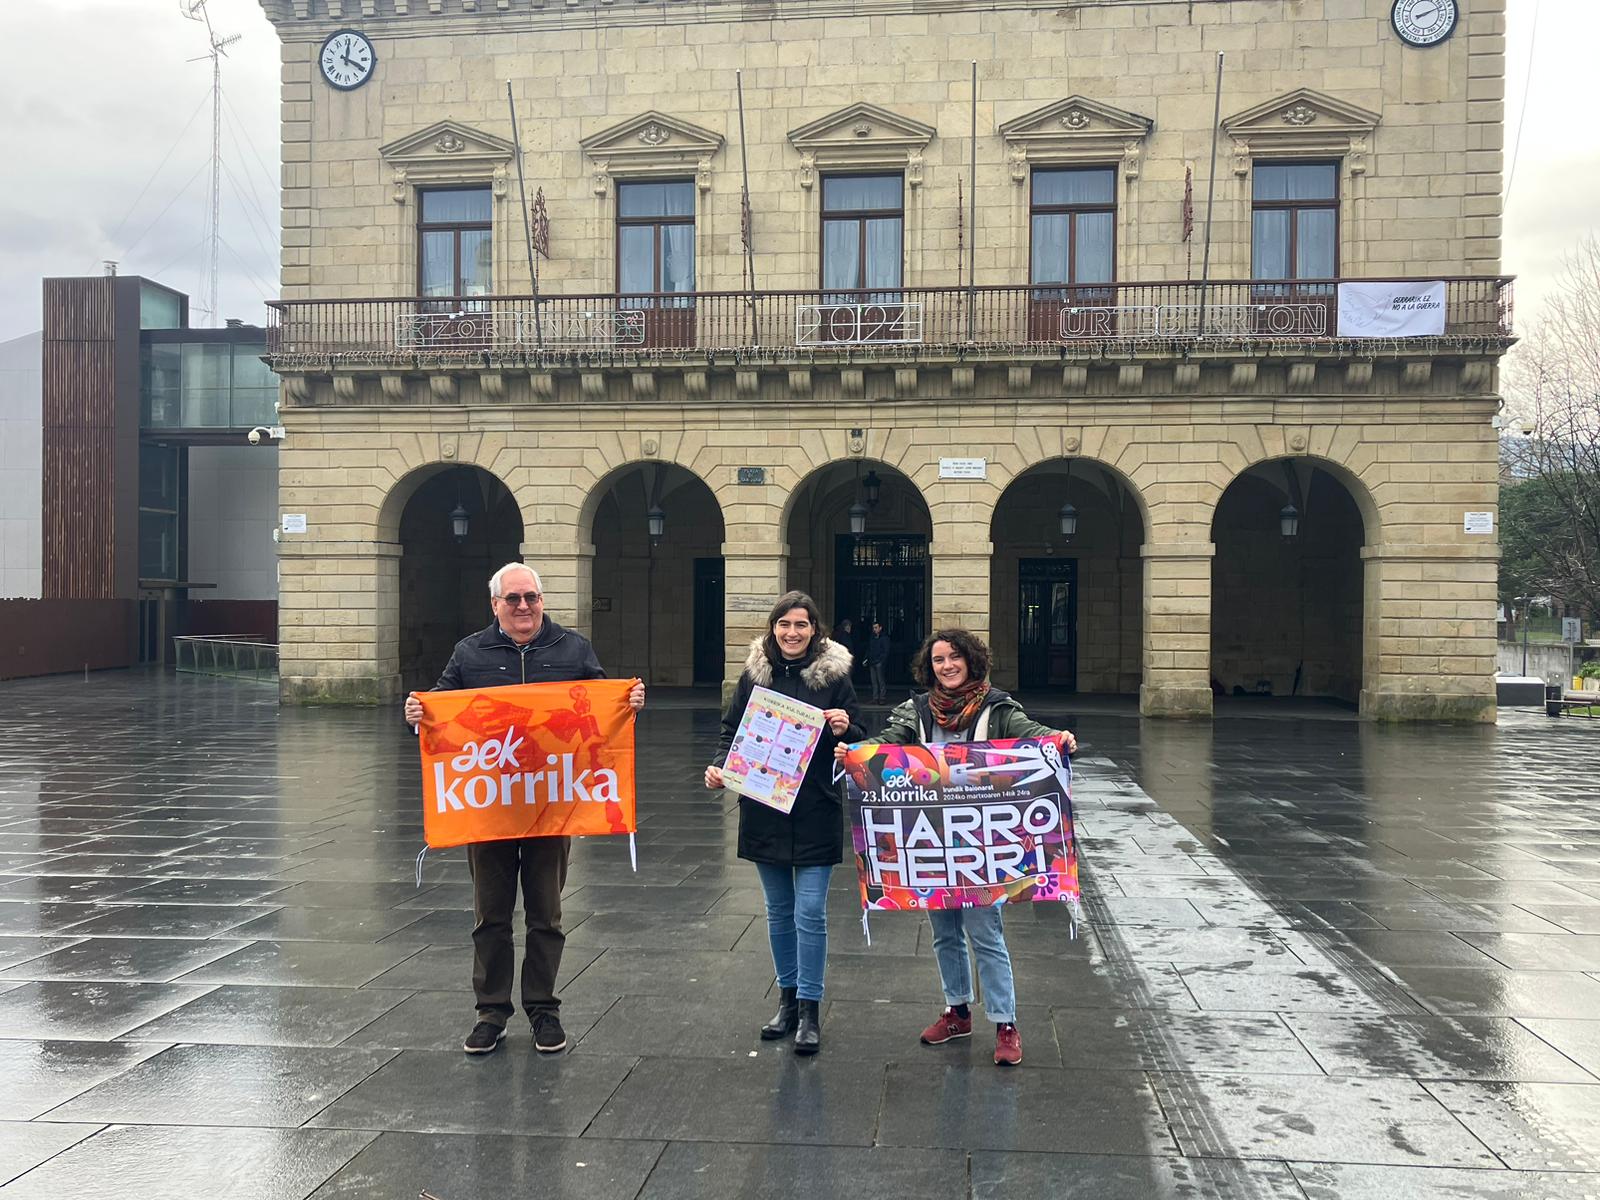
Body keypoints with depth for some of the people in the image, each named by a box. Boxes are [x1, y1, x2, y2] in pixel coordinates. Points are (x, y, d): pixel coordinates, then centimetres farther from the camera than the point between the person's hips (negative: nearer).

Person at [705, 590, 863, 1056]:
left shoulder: (834, 674, -3)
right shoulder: (754, 674, 4)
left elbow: (858, 743, 1)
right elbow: (731, 730, 11)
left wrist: (845, 728, -21)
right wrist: (719, 765, -7)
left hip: (816, 813, -3)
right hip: (763, 812, 3)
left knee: (810, 912, -3)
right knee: (779, 910, 14)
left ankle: (809, 1010, 9)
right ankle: (787, 999, 28)